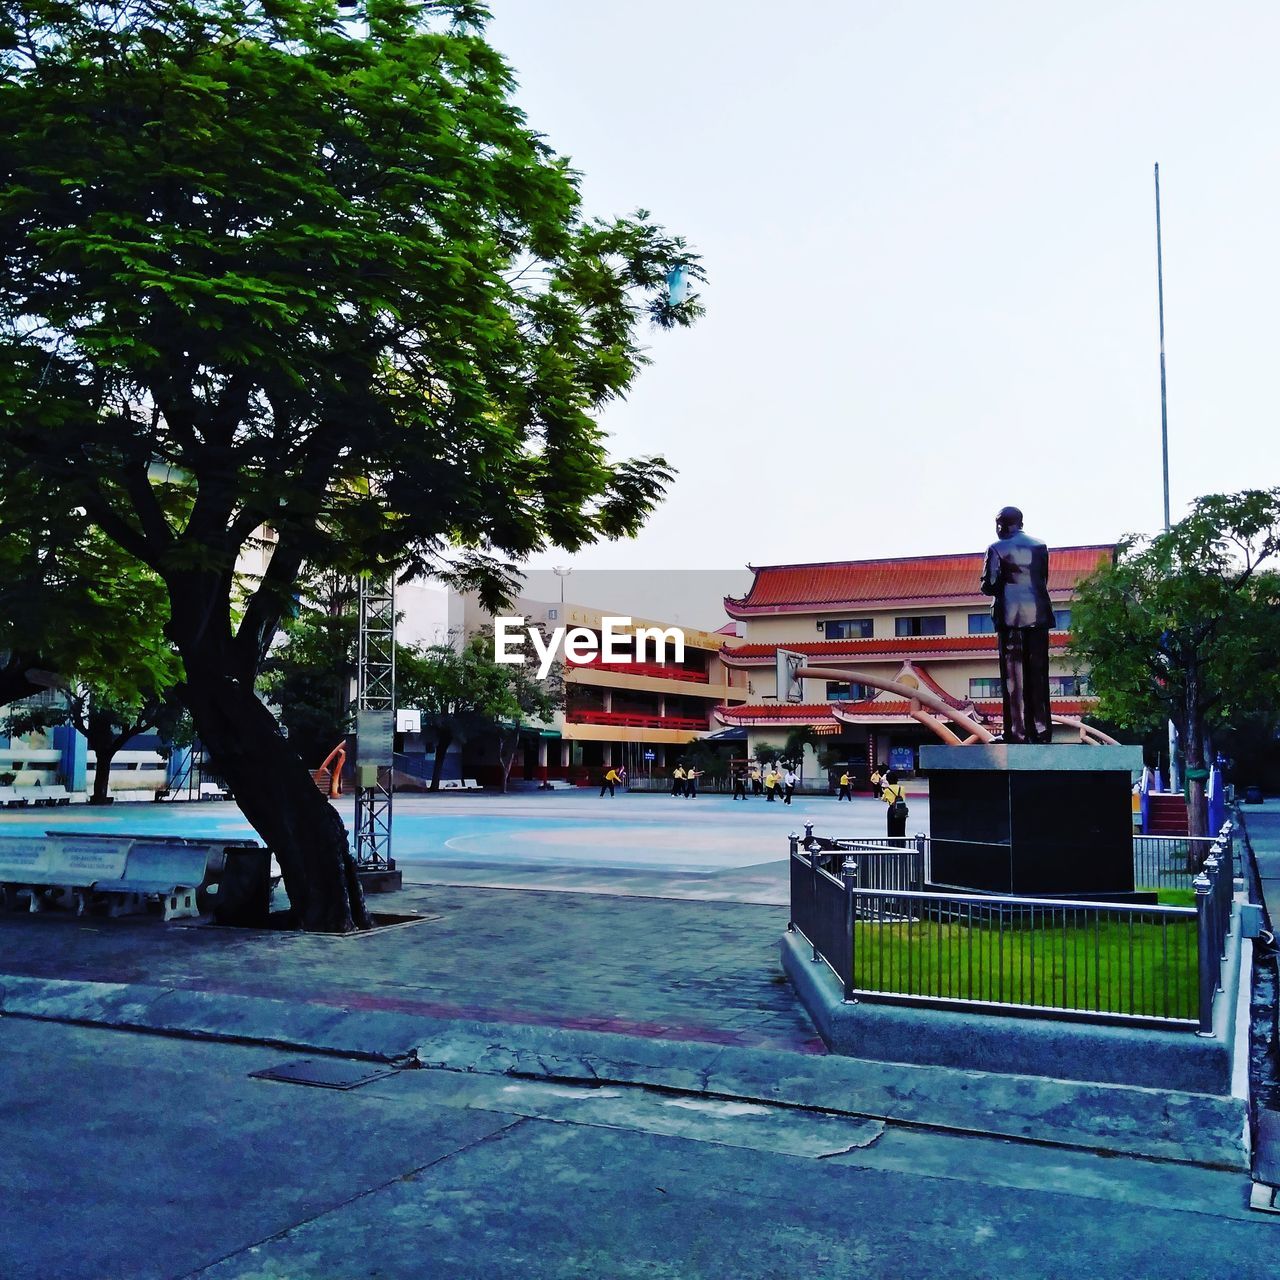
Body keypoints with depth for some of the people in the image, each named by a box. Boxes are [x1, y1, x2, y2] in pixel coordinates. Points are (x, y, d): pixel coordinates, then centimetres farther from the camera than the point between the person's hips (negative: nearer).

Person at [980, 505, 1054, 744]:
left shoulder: (997, 548, -4)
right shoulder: (1040, 546, 9)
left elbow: (988, 586, -6)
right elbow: (1043, 579, 16)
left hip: (1010, 616, -4)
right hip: (1038, 615, 4)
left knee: (1013, 675, -1)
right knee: (1038, 674, 8)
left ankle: (1017, 731, -3)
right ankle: (1041, 729, 7)